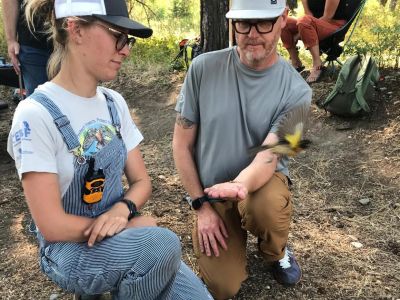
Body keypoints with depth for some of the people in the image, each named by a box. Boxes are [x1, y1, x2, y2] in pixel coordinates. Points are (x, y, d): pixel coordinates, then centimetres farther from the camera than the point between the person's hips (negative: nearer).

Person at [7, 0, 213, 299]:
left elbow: (141, 181, 4)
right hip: (69, 251, -5)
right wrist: (134, 224, -13)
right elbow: (52, 226, -19)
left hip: (121, 238, 5)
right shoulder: (35, 114, -19)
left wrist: (123, 209, -18)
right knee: (163, 242, -30)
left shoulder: (114, 103, 0)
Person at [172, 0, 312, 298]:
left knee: (268, 205, -37)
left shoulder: (296, 91, -16)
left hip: (262, 181, 0)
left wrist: (240, 186, -49)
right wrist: (202, 205, -10)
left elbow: (267, 158, -25)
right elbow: (182, 144, -9)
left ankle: (276, 252, 2)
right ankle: (236, 233, 26)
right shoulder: (203, 69, -14)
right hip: (211, 192, 1)